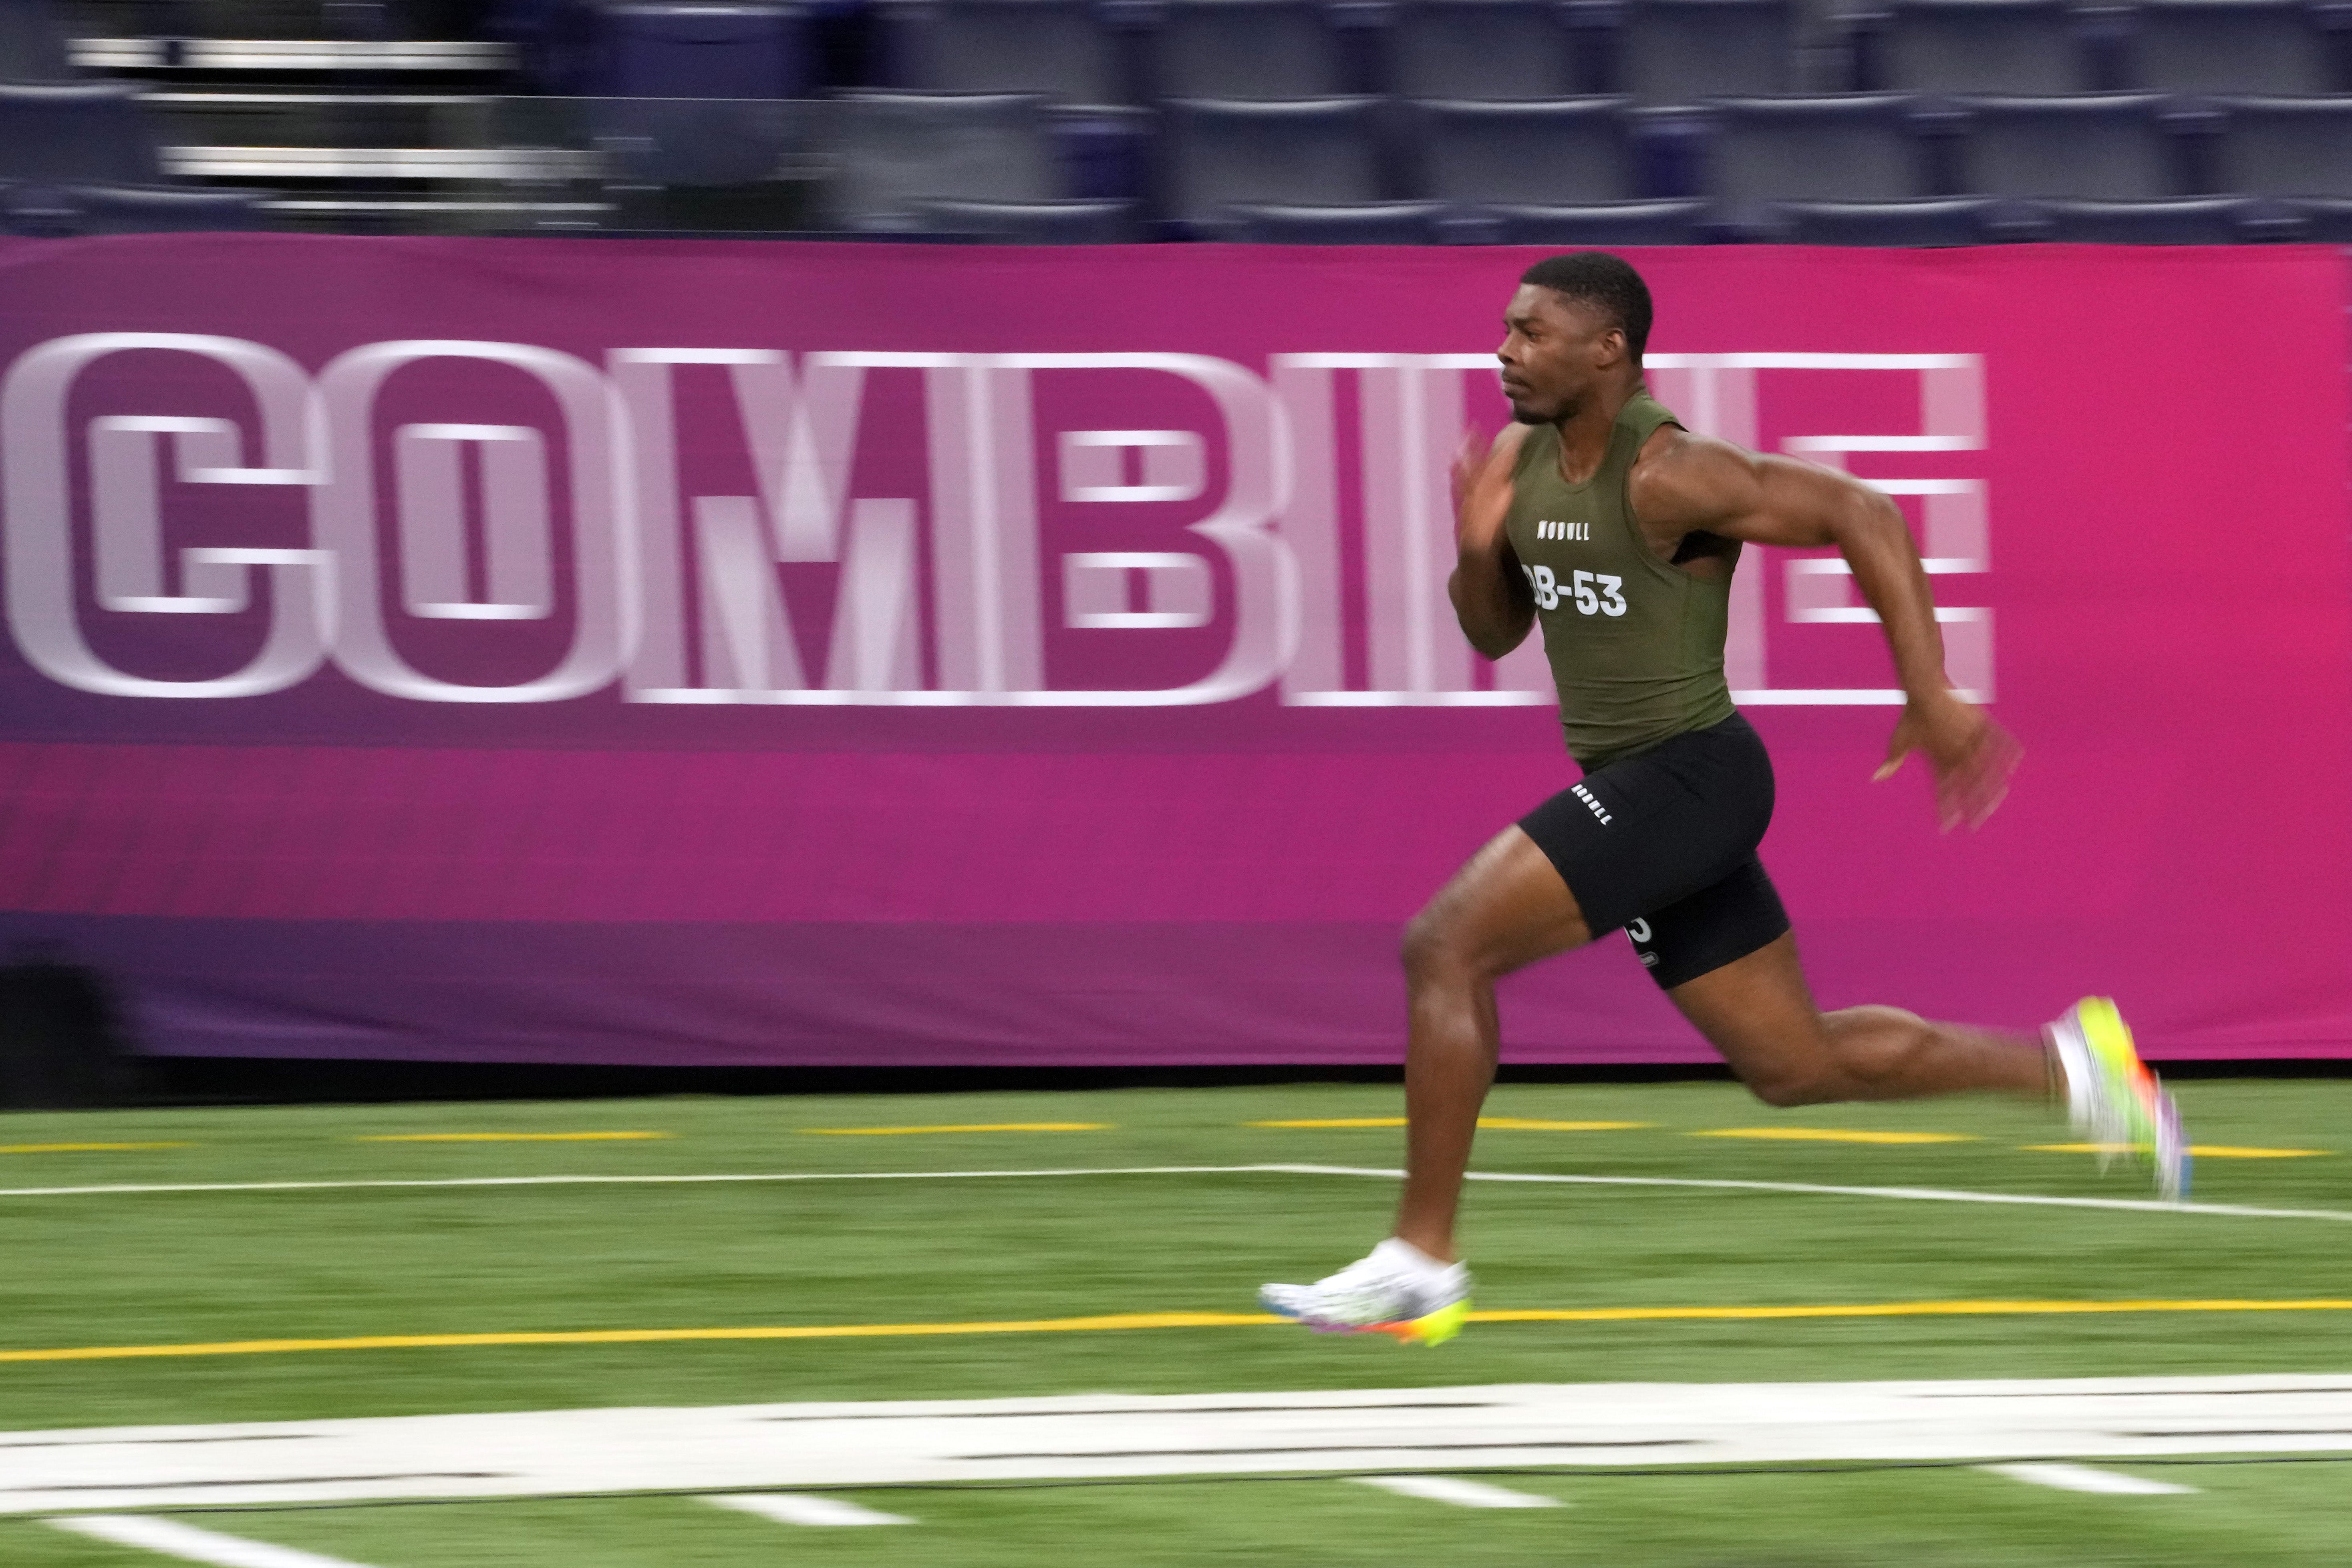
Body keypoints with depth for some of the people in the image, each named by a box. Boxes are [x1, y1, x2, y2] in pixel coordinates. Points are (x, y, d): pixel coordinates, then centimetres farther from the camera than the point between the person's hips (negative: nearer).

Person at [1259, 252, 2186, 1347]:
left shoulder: (1668, 475, -19)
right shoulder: (1522, 459, 7)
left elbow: (1861, 514, -20)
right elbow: (1496, 633, 17)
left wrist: (1930, 697, -21)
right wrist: (1475, 548, -6)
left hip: (1689, 776, -9)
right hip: (1630, 789, 9)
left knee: (1443, 946, -19)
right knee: (1796, 1066, 16)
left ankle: (1420, 1261, -15)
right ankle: (2067, 1067, 28)